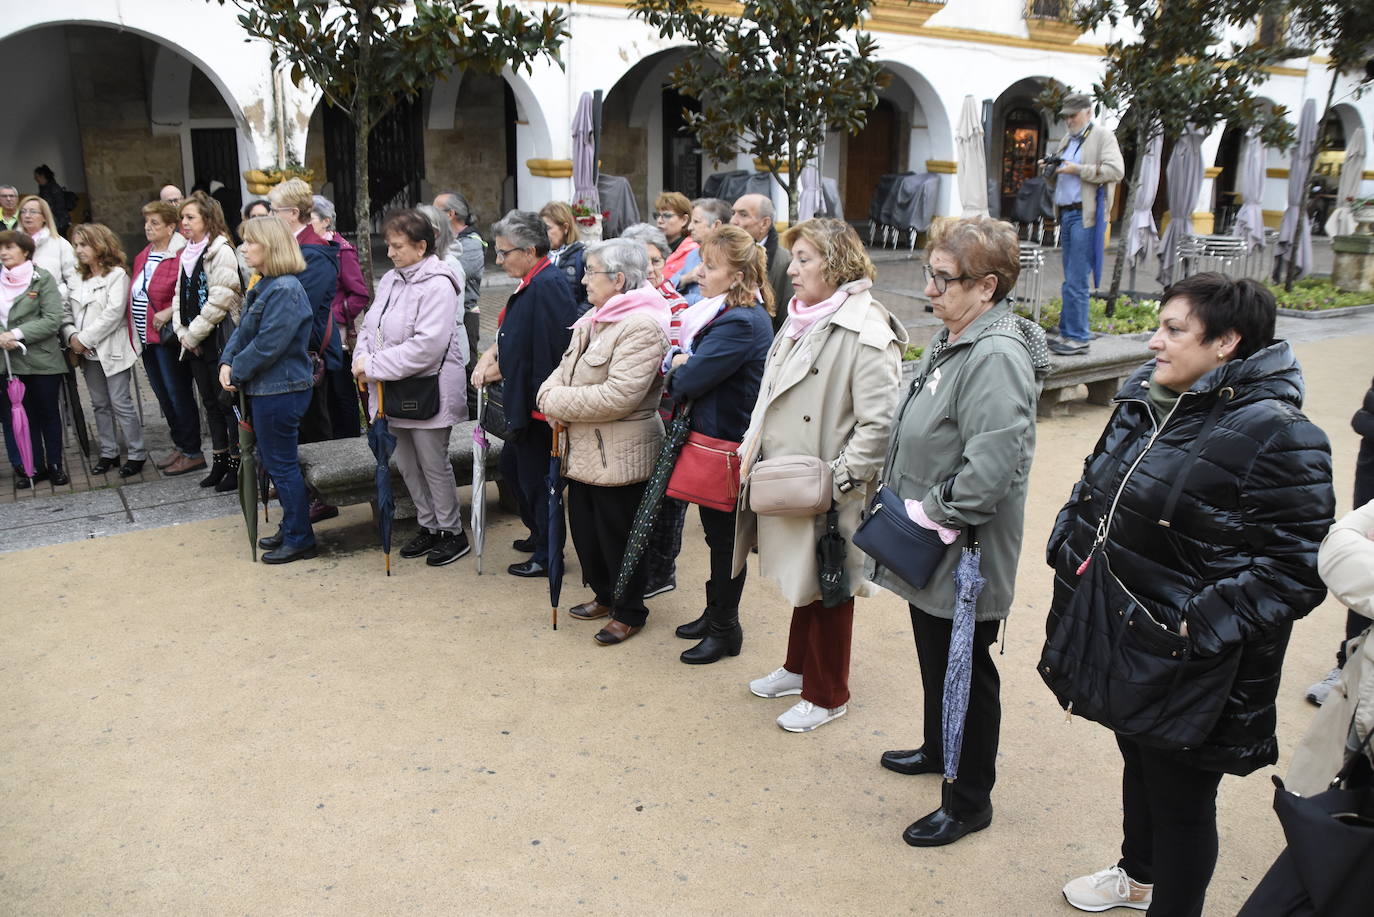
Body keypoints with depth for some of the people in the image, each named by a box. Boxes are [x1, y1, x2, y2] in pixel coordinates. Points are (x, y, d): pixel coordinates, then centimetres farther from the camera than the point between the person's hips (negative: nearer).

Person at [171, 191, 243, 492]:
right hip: (195, 343, 8)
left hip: (219, 340, -8)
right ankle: (220, 461, 23)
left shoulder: (221, 252, -11)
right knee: (210, 402, 14)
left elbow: (218, 301, -17)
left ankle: (237, 465, 4)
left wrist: (193, 334, -13)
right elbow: (180, 296, 16)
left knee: (227, 402, -4)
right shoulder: (187, 254, 15)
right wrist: (182, 332, 2)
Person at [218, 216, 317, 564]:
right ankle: (290, 529, 31)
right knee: (274, 463, 18)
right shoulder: (263, 286, 11)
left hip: (280, 391, -10)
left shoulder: (285, 291, -21)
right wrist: (227, 361, -2)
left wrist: (237, 372, -12)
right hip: (265, 389, 10)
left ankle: (299, 540, 11)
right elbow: (243, 331, 14)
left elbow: (267, 346, -23)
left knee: (282, 465, 0)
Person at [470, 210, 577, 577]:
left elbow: (552, 348, -26)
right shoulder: (532, 283, 9)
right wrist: (491, 353, 1)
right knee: (511, 466, 22)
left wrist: (501, 369, -15)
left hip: (539, 401, -10)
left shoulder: (547, 286, -22)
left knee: (535, 476, 3)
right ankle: (539, 534, 39)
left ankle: (547, 557, 19)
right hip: (523, 399, 10)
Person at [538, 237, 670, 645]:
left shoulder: (641, 325, -19)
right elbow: (566, 367, 15)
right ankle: (604, 595, 40)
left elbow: (619, 395, -27)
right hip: (583, 448, 9)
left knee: (618, 535, 5)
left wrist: (559, 402, -18)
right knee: (584, 528, 19)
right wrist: (549, 393, -9)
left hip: (619, 454, -9)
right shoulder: (594, 318, 11)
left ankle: (629, 612, 25)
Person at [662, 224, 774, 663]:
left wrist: (676, 372, -4)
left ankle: (724, 630, 20)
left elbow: (688, 382, -25)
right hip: (713, 439, 10)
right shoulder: (735, 314, 8)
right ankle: (715, 614, 36)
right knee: (717, 533, 20)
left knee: (724, 537, 4)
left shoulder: (741, 323, -24)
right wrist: (681, 360, -9)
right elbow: (687, 362, 13)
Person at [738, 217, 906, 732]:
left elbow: (879, 423, -25)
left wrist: (838, 479, -23)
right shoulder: (802, 319, 9)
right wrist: (751, 449, 11)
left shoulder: (865, 333, -20)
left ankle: (826, 695, 27)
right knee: (802, 580, 23)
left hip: (828, 497, -8)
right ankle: (799, 667, 43)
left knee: (827, 591, 9)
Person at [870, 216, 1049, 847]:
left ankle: (968, 801, 25)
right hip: (927, 549, 10)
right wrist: (904, 501, 12)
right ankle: (938, 749, 48)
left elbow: (996, 464, -32)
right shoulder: (953, 338, 7)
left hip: (963, 556, -9)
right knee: (934, 657, 26)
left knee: (964, 671, 7)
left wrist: (935, 514, -20)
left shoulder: (996, 356, -25)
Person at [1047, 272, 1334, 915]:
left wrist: (1199, 628, -27)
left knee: (1180, 796, 12)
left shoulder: (1275, 437, -22)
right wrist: (1070, 560, 6)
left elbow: (1292, 570, -23)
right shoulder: (1145, 402, 2)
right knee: (1138, 760, 28)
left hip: (1186, 670, -8)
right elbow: (1093, 493, 16)